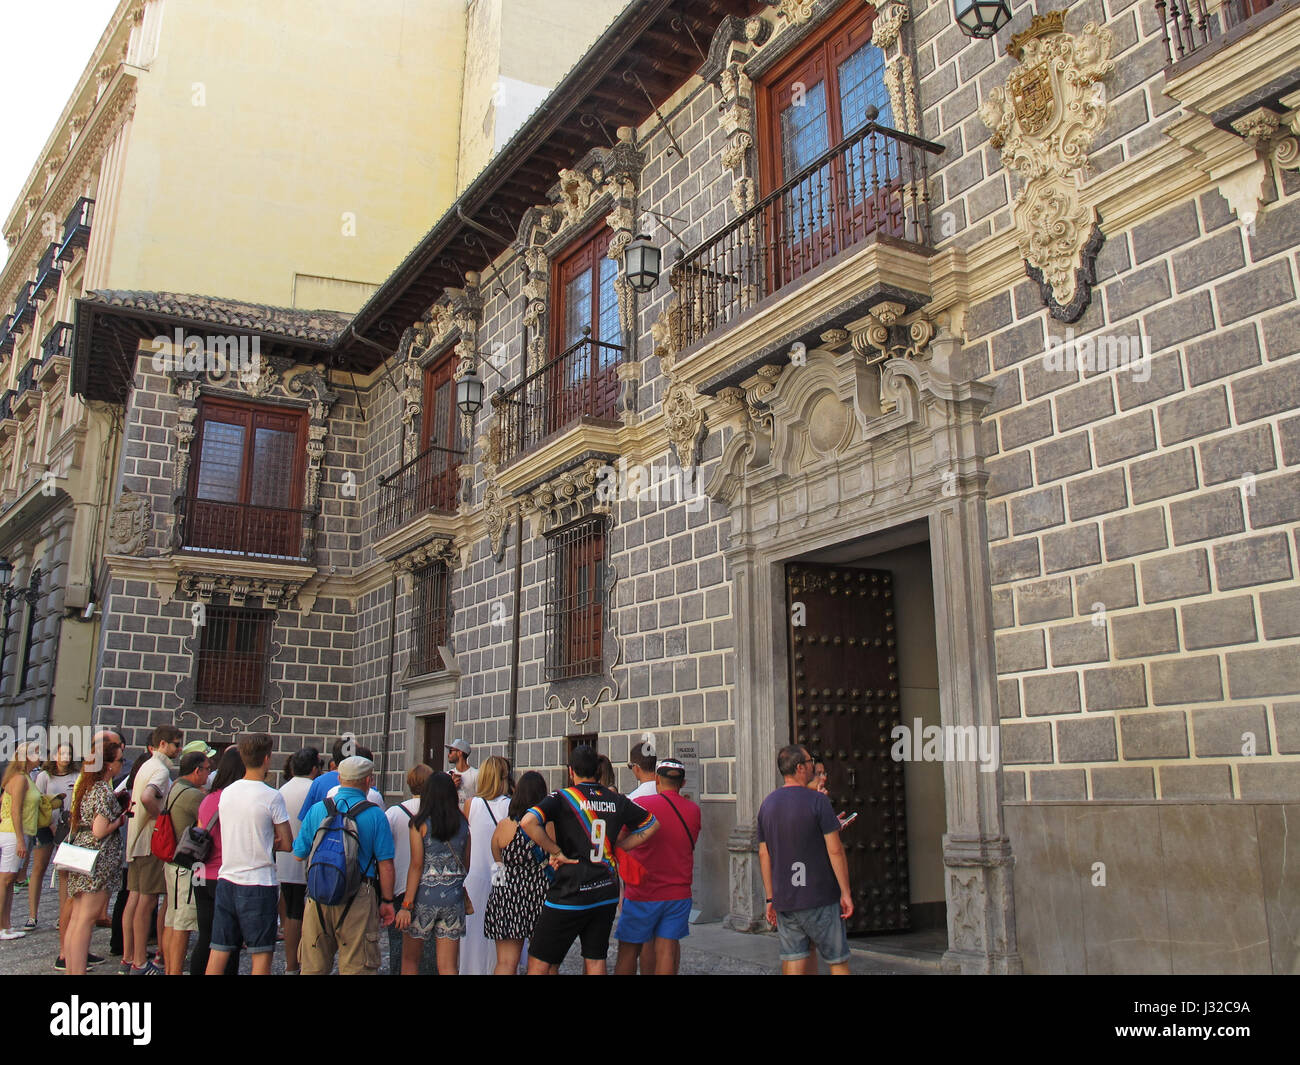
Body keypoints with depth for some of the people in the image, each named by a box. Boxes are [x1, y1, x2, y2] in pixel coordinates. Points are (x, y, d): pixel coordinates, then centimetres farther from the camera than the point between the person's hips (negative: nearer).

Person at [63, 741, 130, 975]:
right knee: (86, 920, -5)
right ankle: (78, 970, -3)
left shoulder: (85, 785, 11)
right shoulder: (104, 791, -17)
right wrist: (121, 819, -5)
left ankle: (71, 968, 17)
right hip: (97, 863, -9)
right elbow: (100, 831, -22)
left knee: (76, 919, 11)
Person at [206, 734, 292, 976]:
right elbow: (287, 844, -7)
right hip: (259, 883, -5)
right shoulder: (271, 797, -12)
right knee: (262, 953, 2)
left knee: (219, 950, 11)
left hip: (226, 880, 6)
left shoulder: (226, 793, 6)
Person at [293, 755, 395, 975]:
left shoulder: (317, 810, 2)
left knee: (313, 967, 15)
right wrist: (386, 901, 1)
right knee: (357, 967, 5)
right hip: (358, 899, -3)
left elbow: (299, 854, 8)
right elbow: (385, 864, -8)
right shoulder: (375, 815, -6)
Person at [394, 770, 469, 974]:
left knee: (410, 958, 16)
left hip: (424, 896, -3)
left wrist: (406, 905, -9)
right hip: (453, 897, 3)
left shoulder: (420, 823, -6)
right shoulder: (463, 824, 4)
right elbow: (467, 865, 10)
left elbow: (416, 866, -10)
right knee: (448, 967, 6)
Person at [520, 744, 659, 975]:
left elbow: (528, 821, -24)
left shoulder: (562, 797, -7)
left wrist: (557, 852, -14)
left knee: (539, 964, 5)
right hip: (606, 895, 5)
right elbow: (652, 824, 17)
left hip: (570, 894, -5)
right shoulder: (617, 800, 6)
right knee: (596, 962, 13)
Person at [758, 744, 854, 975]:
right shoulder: (817, 800, -11)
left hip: (784, 900, 5)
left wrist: (770, 898, 14)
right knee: (838, 961, 8)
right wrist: (845, 892, -6)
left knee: (792, 965, 7)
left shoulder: (767, 804, 6)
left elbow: (763, 855, 9)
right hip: (820, 897, -5)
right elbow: (835, 850, -13)